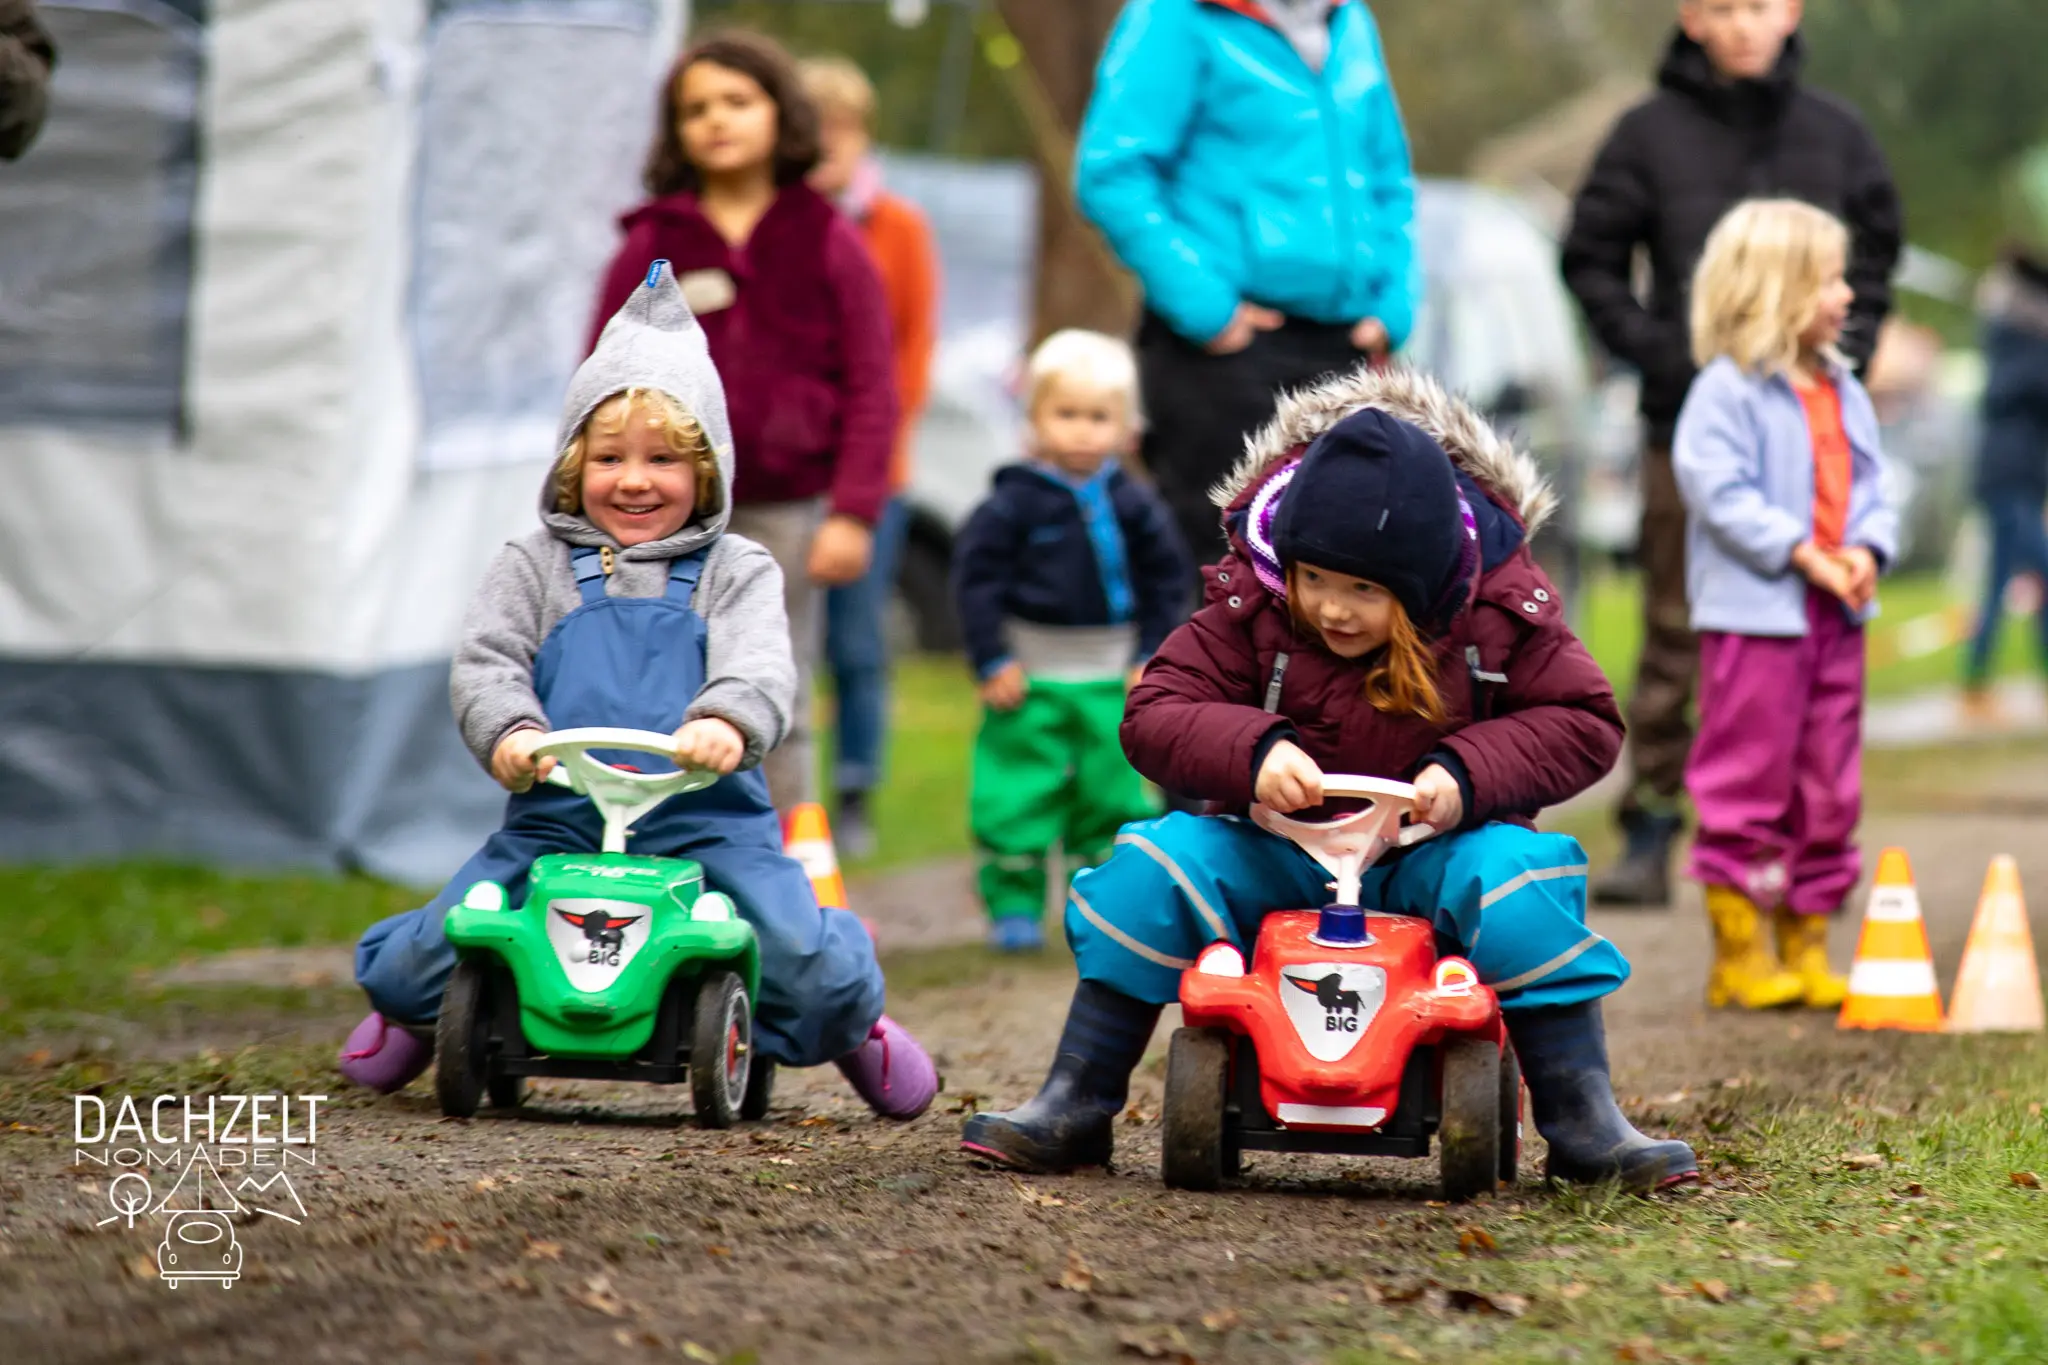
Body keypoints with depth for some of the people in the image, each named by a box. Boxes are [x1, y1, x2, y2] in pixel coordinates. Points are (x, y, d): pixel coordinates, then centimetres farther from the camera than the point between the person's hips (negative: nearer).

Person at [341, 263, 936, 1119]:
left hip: (706, 816, -1)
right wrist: (508, 732, -22)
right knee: (422, 962, -10)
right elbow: (484, 663, 1)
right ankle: (412, 1006, 29)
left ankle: (845, 1018, 19)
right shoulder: (536, 567, 13)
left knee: (805, 965, -18)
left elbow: (760, 665, -7)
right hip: (557, 816, 1)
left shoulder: (735, 571, 10)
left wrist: (728, 722, -31)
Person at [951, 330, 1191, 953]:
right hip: (1030, 679, -3)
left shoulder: (1132, 505, 1)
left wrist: (1153, 656, 3)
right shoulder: (1015, 501, -8)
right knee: (1017, 800, -3)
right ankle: (1013, 903, 6)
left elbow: (1168, 579, 10)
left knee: (1114, 796, 7)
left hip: (1112, 684, 3)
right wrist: (992, 661, -9)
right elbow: (975, 577, -6)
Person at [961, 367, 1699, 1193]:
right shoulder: (1252, 601, -8)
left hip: (1431, 852, -1)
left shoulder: (1500, 609, -9)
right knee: (1152, 866, -24)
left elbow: (1584, 723, -5)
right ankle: (1073, 1108, -13)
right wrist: (1252, 751, -28)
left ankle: (1584, 1125, -23)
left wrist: (1468, 770, -21)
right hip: (1280, 856, 1)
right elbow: (1154, 715, -8)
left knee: (1515, 883, -33)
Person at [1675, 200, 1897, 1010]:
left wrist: (1867, 548, -5)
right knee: (1746, 785, -4)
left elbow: (1868, 486, 16)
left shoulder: (1843, 394, 13)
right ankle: (1737, 956, 2)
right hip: (1755, 615, -8)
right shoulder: (1727, 390, -10)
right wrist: (1805, 555, -18)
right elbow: (1721, 493, -17)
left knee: (1829, 786, 10)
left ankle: (1806, 946, 18)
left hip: (1835, 615, 8)